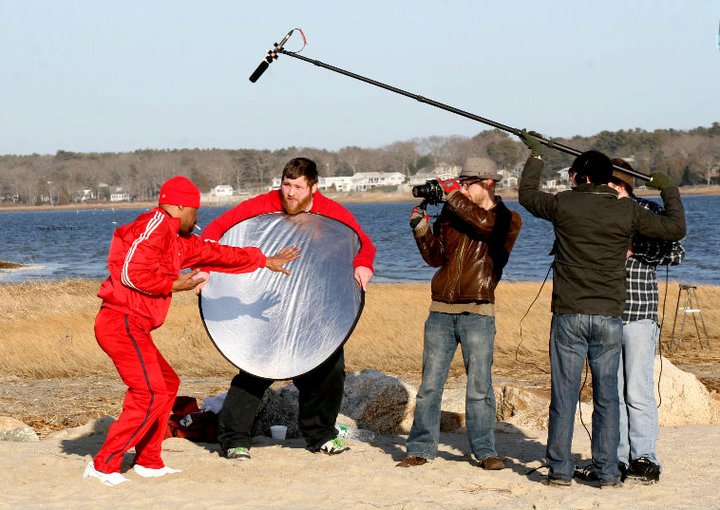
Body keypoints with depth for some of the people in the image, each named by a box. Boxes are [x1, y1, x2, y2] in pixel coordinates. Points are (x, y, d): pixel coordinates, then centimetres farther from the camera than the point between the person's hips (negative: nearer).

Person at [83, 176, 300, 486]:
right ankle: (103, 466, -12)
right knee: (150, 395, -14)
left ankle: (148, 462, 23)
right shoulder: (157, 224, -8)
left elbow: (215, 252, 29)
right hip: (122, 323, -11)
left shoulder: (177, 240, 21)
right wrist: (174, 286, -8)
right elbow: (132, 273, -18)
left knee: (167, 383, 19)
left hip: (131, 328, 11)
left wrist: (265, 261, 33)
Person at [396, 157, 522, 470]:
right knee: (430, 383, 2)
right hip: (441, 311, 4)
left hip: (478, 313, -4)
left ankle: (484, 451, 7)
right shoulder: (452, 214, 14)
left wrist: (454, 196, -15)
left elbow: (486, 224, -19)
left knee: (480, 385, -2)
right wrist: (421, 229, -2)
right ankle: (421, 448, 7)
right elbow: (435, 257, 13)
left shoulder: (507, 219, 3)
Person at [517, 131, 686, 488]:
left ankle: (560, 470, 5)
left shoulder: (565, 204, -3)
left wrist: (536, 155, 29)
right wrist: (668, 190, 23)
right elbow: (675, 229, 8)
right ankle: (607, 472, 7)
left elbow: (527, 194, 16)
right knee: (607, 396, 6)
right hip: (610, 316, 1)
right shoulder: (629, 212, 0)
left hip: (569, 316, -1)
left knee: (564, 394, 4)